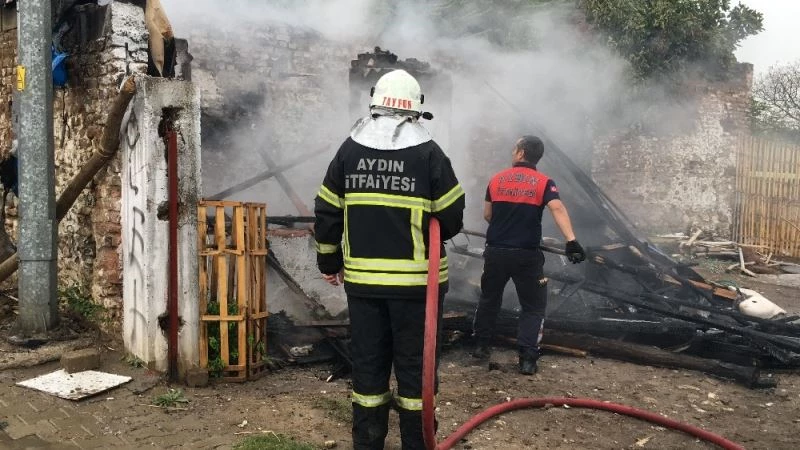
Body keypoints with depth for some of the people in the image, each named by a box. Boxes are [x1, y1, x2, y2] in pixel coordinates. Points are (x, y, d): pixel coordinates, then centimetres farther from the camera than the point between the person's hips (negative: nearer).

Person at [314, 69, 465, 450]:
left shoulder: (349, 149, 5)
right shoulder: (428, 151, -5)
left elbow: (327, 212, 7)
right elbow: (452, 218, -5)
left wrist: (329, 262, 18)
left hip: (362, 278, 3)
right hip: (414, 279, -3)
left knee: (367, 362, 13)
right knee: (414, 363, 8)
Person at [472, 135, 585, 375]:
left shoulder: (497, 179, 5)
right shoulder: (543, 182, -4)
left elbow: (487, 215, 11)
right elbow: (557, 209, -21)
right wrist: (572, 241, -29)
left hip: (495, 251, 3)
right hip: (526, 254, -2)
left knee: (489, 298, 22)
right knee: (533, 306, 9)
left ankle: (482, 345, 32)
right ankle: (527, 358, 0)